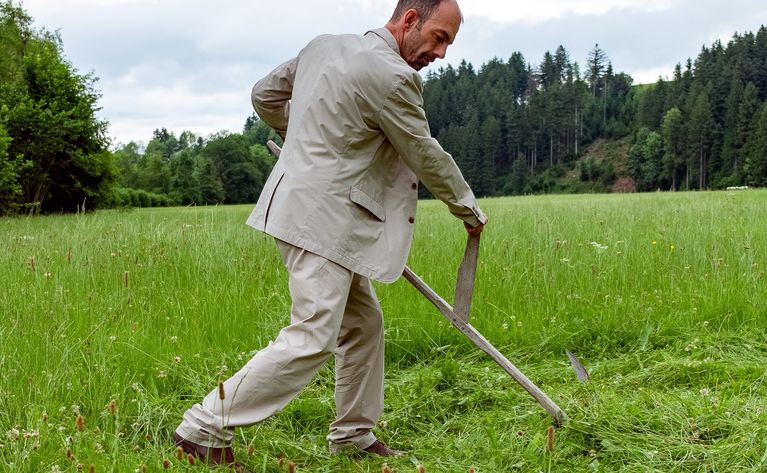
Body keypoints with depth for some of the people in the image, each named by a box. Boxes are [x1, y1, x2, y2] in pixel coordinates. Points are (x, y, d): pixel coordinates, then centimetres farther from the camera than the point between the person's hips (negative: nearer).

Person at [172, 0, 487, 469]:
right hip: (323, 219, -10)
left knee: (364, 325, 16)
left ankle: (353, 434, 27)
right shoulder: (392, 76, -16)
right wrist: (470, 210, 10)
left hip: (311, 211, 10)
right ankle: (205, 428, -4)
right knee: (312, 340, -10)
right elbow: (427, 157, -5)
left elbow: (266, 95, 20)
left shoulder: (325, 44, 10)